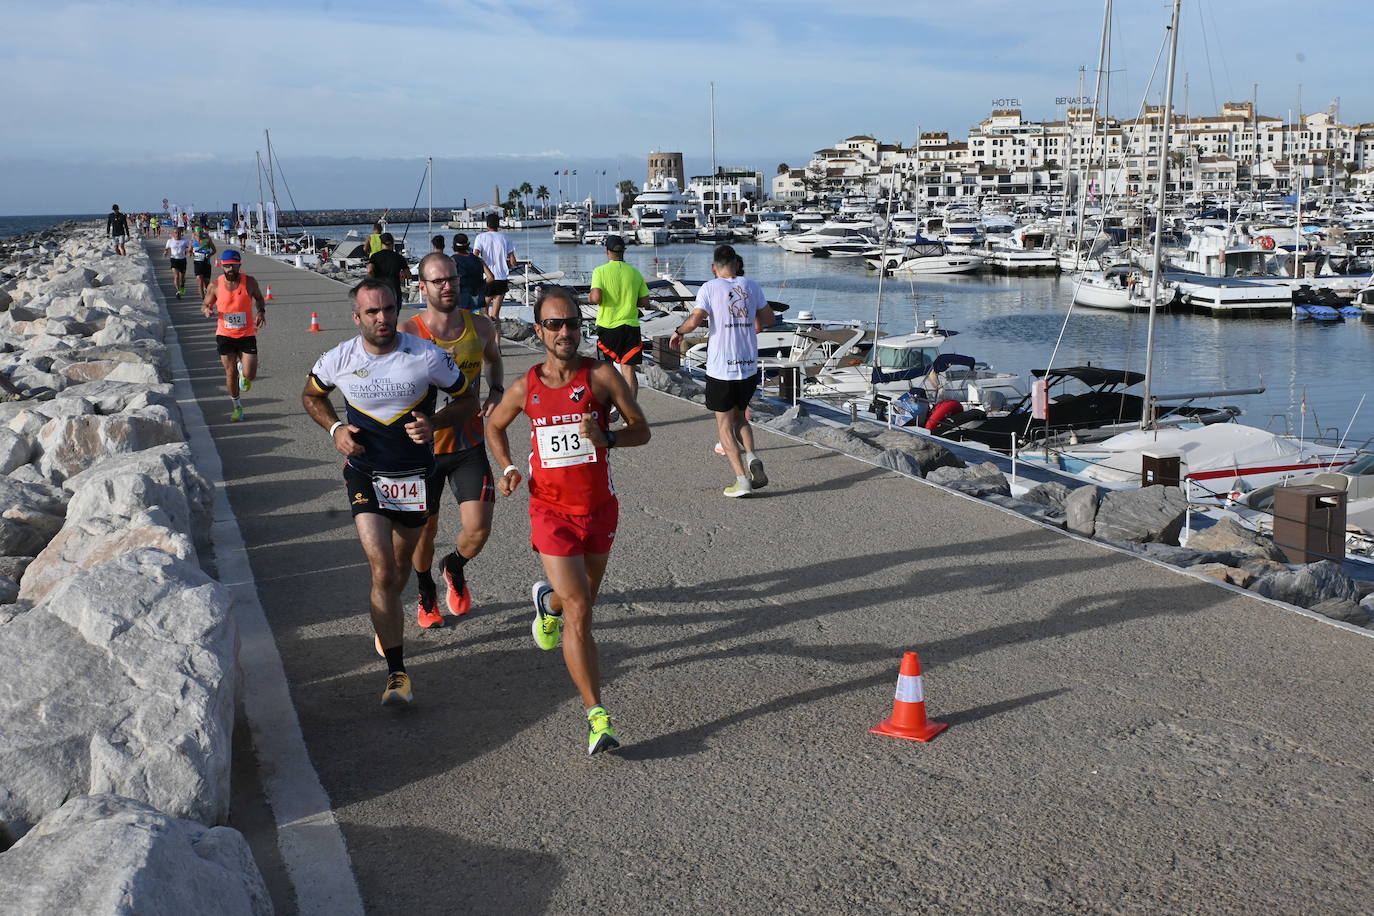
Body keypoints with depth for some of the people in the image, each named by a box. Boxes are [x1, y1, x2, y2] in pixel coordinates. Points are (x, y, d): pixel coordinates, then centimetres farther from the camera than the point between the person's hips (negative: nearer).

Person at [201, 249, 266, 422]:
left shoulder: (249, 282, -7)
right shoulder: (216, 285, -5)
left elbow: (259, 298, 13)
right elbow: (205, 305, 8)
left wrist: (261, 312, -7)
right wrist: (207, 310, -17)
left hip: (247, 335, 0)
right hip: (225, 335, 1)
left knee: (249, 374, -7)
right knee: (231, 373, 3)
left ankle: (243, 371, 32)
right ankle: (236, 406, 24)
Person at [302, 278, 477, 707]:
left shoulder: (427, 357, -13)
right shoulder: (339, 360, -9)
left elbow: (467, 401, -1)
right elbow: (311, 395, 13)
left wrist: (434, 423, -19)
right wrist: (335, 428, -6)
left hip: (415, 474, 1)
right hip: (365, 474, -1)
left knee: (401, 566, 20)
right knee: (382, 571, -14)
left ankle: (386, 619, 54)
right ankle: (396, 672, -7)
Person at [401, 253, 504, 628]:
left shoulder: (480, 327, -3)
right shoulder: (408, 334, -14)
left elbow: (494, 360, 19)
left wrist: (496, 391, 3)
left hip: (470, 445, 2)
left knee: (479, 527, -6)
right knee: (425, 529, 11)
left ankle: (455, 568, 30)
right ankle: (427, 594, 38)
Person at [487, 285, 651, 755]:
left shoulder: (602, 376, -8)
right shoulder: (524, 388, -2)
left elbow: (642, 431, -4)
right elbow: (494, 426, 18)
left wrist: (606, 438, -24)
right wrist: (508, 469, 1)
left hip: (599, 509, 1)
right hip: (551, 511, -1)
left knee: (582, 600, 21)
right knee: (579, 613, -13)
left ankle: (549, 600, 58)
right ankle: (597, 716, -9)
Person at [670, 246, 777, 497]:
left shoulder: (710, 288, -6)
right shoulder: (751, 286, 6)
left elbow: (694, 321, -16)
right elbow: (769, 319, 16)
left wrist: (678, 332, 3)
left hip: (721, 368, -4)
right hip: (749, 366, 4)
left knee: (725, 424, 6)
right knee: (740, 417, 23)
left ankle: (742, 479, -1)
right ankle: (751, 458, -2)